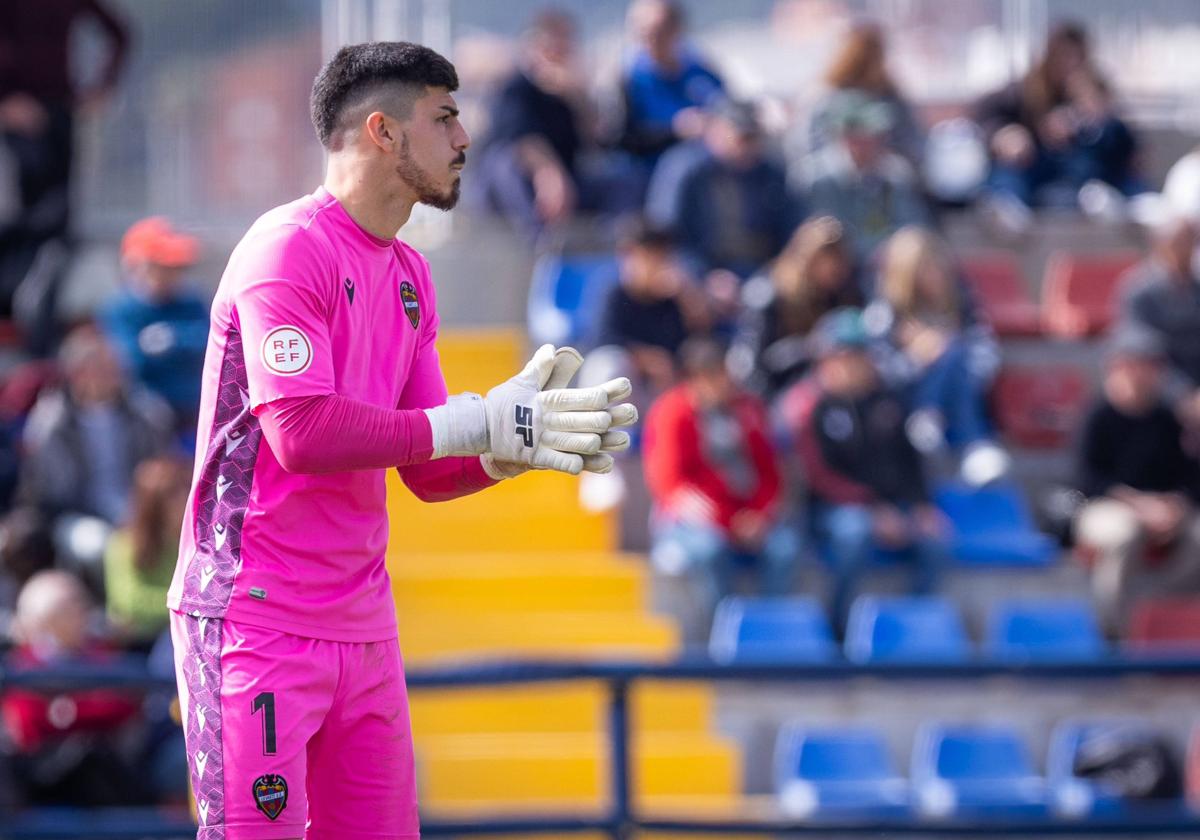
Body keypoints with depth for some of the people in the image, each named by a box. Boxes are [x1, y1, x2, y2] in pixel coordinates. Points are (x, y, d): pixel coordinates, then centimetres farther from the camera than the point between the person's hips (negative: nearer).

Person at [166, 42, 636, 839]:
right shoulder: (288, 248, -11)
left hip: (362, 624, 8)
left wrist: (522, 435, -4)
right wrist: (478, 421, -19)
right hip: (256, 618, -8)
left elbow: (430, 473, 15)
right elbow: (302, 434, -22)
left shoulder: (410, 276, 15)